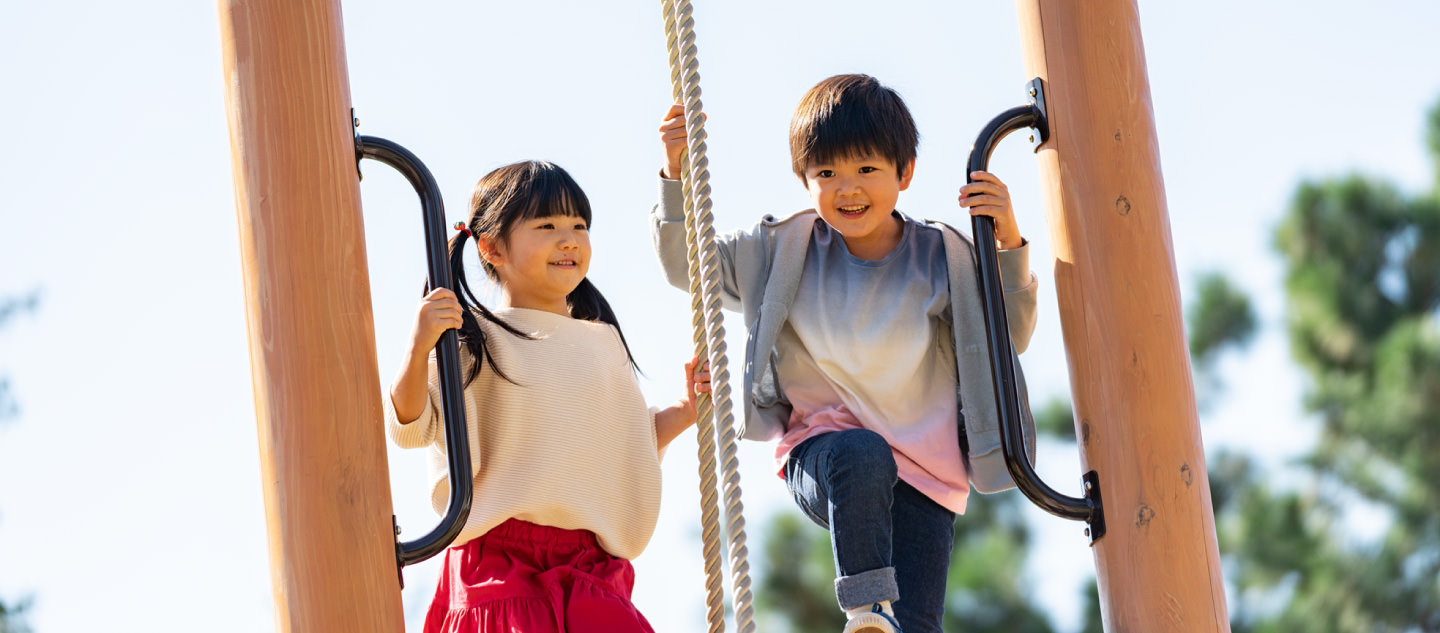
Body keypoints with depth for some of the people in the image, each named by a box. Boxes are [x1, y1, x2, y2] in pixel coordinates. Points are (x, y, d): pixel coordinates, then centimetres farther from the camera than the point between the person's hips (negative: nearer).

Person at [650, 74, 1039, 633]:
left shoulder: (943, 258, 0)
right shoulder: (783, 252, 3)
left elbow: (1008, 338, 2)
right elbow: (685, 263, 8)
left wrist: (1008, 247, -13)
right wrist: (676, 174, -7)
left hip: (924, 477, 1)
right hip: (820, 454, -1)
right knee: (862, 457, -38)